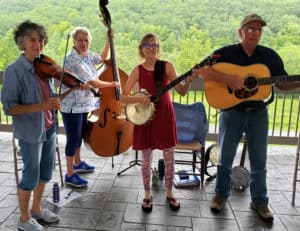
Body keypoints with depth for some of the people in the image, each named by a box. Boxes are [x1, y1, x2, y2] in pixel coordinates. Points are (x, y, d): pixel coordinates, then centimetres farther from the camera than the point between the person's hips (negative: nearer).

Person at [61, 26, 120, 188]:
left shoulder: (87, 55, 4)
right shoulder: (73, 59, -23)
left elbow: (102, 58, 26)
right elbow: (93, 83, -25)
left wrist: (108, 39, 16)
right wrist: (113, 84, -13)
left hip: (83, 104, 9)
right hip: (72, 106, -9)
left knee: (80, 134, 22)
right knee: (73, 138, -1)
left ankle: (77, 163, 41)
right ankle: (70, 175, 12)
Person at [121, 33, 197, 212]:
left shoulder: (167, 66, -2)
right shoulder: (138, 70, -2)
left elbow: (182, 91, -3)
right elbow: (123, 98, -4)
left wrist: (189, 80, -21)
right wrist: (139, 99, -21)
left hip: (165, 115, 0)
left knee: (169, 157, 8)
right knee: (147, 159, 9)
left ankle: (170, 192, 28)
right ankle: (148, 194, 27)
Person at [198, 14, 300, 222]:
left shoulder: (270, 56, 2)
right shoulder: (226, 53, -7)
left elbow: (283, 83, 8)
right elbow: (202, 70, -18)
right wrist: (227, 79, -29)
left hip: (258, 112, 3)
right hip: (231, 111, -2)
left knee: (259, 160, 10)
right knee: (225, 157, 10)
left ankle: (260, 201, 27)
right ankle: (222, 195, 29)